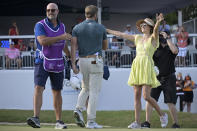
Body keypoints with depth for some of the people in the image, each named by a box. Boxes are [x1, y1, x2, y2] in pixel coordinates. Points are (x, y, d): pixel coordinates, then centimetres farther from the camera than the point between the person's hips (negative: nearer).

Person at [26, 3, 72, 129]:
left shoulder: (61, 26, 7)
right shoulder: (40, 25, -10)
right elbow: (43, 41, -26)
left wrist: (70, 56, 36)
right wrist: (61, 37, -25)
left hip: (57, 64, 4)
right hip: (42, 62, -4)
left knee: (57, 92, 9)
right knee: (38, 88, -19)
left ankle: (59, 121, 16)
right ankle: (36, 119, -28)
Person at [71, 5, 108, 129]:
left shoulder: (77, 28, 4)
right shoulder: (101, 28, 0)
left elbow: (73, 46, -5)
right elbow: (105, 47, 12)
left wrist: (73, 64, -6)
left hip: (83, 60, 3)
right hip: (96, 61, -3)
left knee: (86, 89, 20)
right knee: (94, 91, -1)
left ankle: (79, 109, -6)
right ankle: (91, 121, -4)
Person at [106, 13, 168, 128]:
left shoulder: (153, 38, 1)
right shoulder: (138, 38, 17)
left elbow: (155, 30, -22)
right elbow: (122, 35, 24)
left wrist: (158, 22, -45)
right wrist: (107, 30, 28)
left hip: (147, 68, -6)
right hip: (136, 67, 6)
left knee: (146, 96, -13)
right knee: (137, 96, 0)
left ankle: (162, 114, 8)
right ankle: (137, 122, 0)